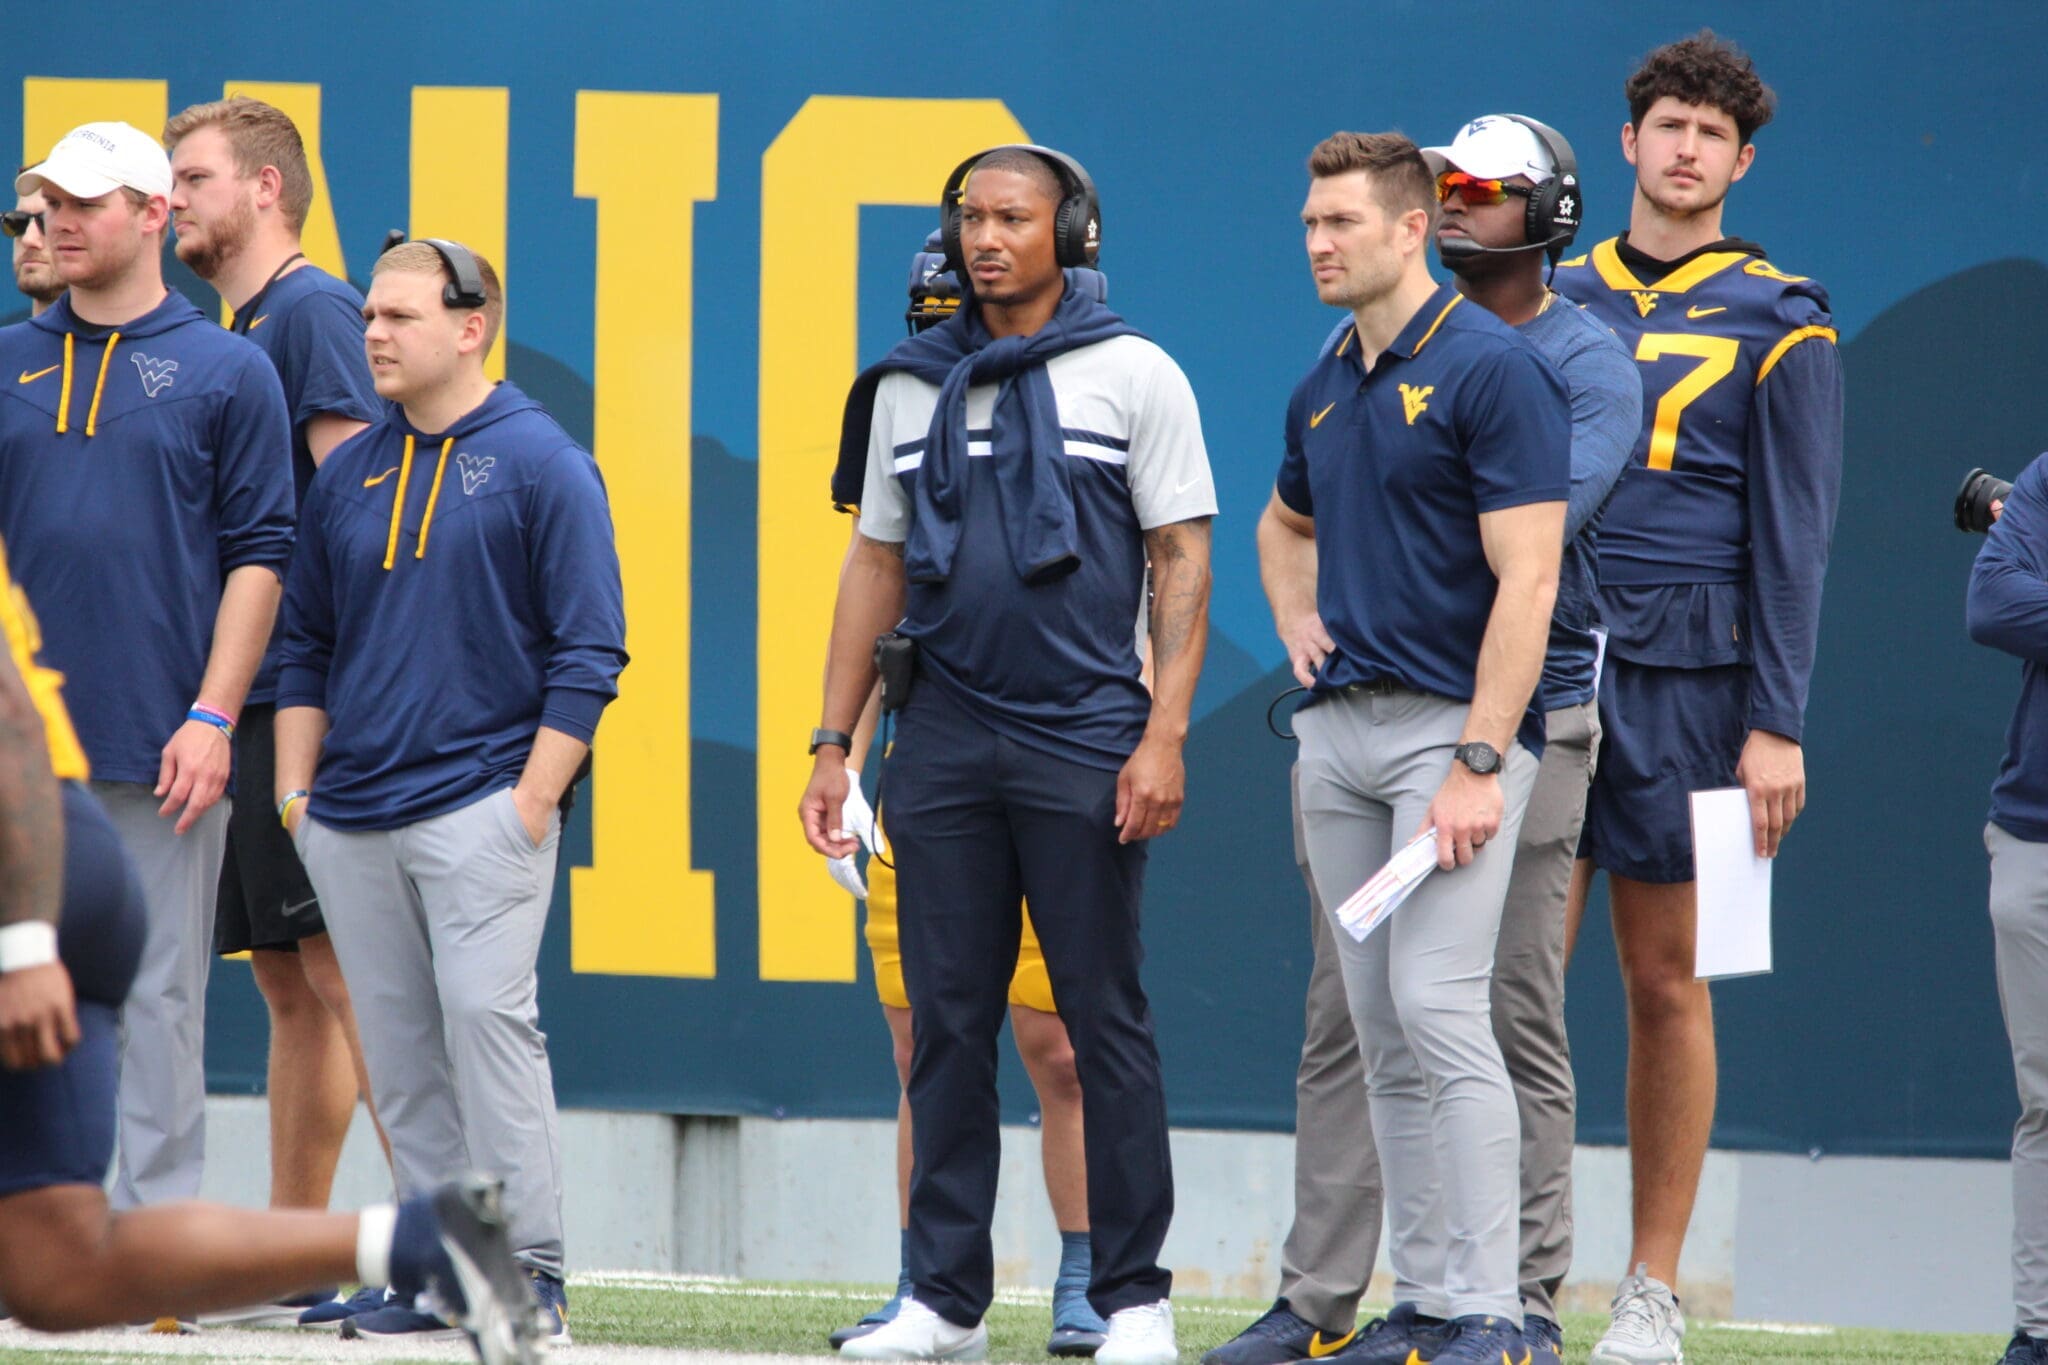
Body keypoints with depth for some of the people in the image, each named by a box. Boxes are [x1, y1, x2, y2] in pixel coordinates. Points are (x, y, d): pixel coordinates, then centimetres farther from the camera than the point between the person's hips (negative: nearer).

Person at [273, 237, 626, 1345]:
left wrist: (534, 798, -11)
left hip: (480, 804, -6)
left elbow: (589, 651, -4)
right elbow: (305, 644, 20)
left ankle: (528, 1267, -12)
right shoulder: (347, 476, 14)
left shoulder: (541, 465, -2)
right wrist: (294, 789, 10)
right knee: (397, 1046, 4)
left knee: (485, 1014, -15)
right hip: (350, 821, 6)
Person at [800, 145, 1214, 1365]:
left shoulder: (1132, 375, 0)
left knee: (1103, 1018, -2)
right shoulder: (914, 387, 13)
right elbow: (878, 566, 17)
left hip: (1084, 738, -4)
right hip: (945, 741, 4)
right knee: (947, 1020, 4)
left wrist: (1164, 734, -12)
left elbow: (1183, 560, -3)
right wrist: (833, 743, 11)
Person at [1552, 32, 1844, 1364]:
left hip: (1684, 675, -3)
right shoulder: (1557, 298, 13)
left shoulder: (1779, 320, 3)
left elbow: (1795, 533, -1)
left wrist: (1777, 725, -8)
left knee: (1668, 984, 1)